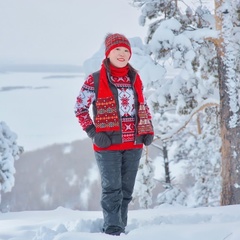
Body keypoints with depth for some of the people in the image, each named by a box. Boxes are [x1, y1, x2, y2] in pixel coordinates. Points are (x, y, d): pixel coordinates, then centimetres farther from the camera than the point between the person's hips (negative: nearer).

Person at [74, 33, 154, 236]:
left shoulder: (135, 79, 10)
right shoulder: (95, 80, -4)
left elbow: (144, 107, 19)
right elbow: (80, 107, 0)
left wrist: (148, 132, 5)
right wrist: (93, 132, -11)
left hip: (133, 145, 5)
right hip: (108, 146, -5)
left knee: (126, 191, 10)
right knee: (112, 190, -9)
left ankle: (120, 230, 18)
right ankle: (113, 230, -7)